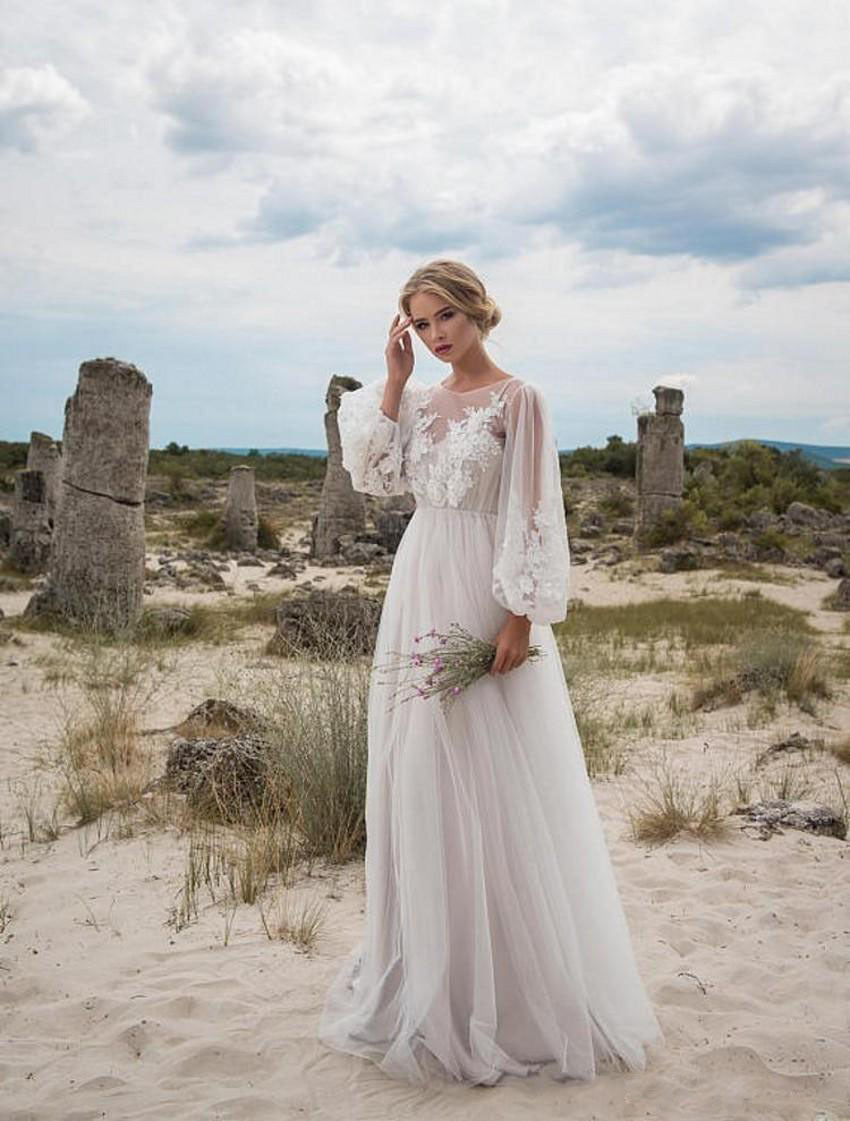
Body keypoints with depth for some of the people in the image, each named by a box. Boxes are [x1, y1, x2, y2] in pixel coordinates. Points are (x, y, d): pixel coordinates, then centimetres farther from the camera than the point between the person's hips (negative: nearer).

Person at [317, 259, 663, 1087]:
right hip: (418, 591, 7)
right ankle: (427, 966, 26)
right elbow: (374, 474, 0)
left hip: (481, 597, -6)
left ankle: (511, 983, 14)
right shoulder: (418, 399, 12)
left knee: (489, 783, -2)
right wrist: (392, 378, 0)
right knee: (416, 777, 11)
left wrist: (520, 616, -17)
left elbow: (533, 514, -11)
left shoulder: (516, 399, -6)